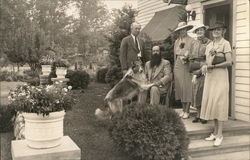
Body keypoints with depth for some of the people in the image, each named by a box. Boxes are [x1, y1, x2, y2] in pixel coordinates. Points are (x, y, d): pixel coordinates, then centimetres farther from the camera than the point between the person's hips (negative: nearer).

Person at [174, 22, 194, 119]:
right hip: (178, 66, 5)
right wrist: (175, 66, 13)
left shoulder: (191, 40, -2)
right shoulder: (177, 41, 15)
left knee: (187, 88, -5)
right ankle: (183, 110, 15)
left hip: (187, 66, -5)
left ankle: (187, 111, 0)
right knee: (180, 87, 6)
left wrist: (186, 57, -19)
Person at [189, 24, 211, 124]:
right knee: (196, 92, 5)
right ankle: (198, 115, 15)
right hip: (196, 72, 5)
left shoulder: (209, 43, -2)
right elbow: (191, 59, 13)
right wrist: (194, 73, 4)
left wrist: (200, 71, -13)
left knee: (204, 92, -3)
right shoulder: (194, 44, 14)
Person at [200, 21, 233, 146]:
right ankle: (215, 132, 15)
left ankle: (219, 135, -1)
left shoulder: (225, 44, -4)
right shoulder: (209, 45, 15)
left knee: (219, 104, -7)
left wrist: (213, 66, -14)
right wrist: (204, 67, -5)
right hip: (210, 76, 6)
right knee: (210, 103, 6)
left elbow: (229, 62, -12)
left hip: (220, 76, -6)